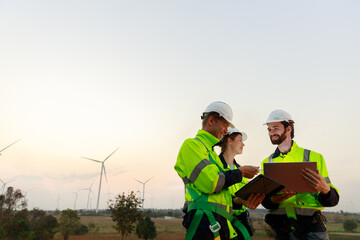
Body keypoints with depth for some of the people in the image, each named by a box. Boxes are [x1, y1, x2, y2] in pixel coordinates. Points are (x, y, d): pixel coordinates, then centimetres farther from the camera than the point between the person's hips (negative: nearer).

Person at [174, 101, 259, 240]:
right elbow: (210, 182, -18)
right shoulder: (191, 145, -5)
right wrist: (240, 173, -5)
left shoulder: (211, 151, 24)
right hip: (205, 223, -9)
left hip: (221, 223, 9)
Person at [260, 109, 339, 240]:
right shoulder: (266, 163, 9)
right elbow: (265, 201, 7)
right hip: (281, 229, 2)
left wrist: (325, 189, -21)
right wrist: (274, 200, -16)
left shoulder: (313, 157, 3)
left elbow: (333, 200, 2)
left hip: (311, 226, -1)